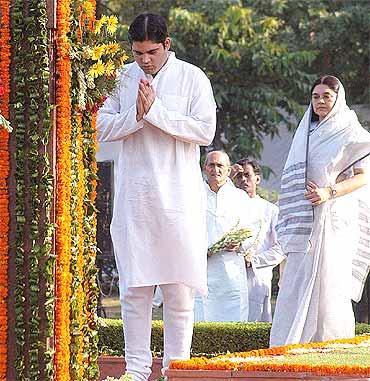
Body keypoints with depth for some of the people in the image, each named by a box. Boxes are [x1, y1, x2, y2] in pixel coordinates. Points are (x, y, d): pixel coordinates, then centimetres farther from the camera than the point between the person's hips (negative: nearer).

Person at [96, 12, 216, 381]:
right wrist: (136, 115, -12)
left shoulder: (192, 78, 0)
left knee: (179, 288, 0)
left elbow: (205, 130, -9)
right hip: (133, 195, 2)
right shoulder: (122, 78, 9)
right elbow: (102, 127, 4)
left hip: (178, 195, -2)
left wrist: (156, 111, -14)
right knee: (134, 288, 2)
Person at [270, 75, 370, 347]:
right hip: (306, 220, 5)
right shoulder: (307, 133, 18)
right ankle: (291, 346, -3)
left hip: (335, 218, -5)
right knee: (297, 282, -2)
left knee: (329, 281, -8)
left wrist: (329, 192, -18)